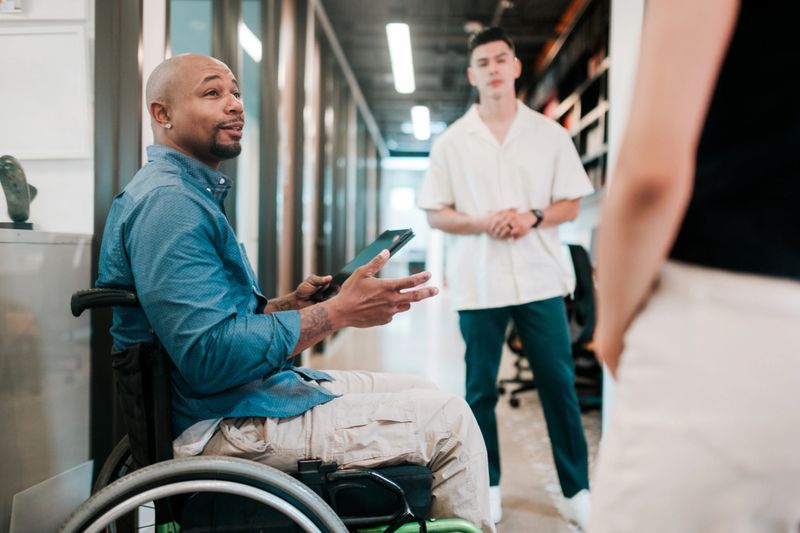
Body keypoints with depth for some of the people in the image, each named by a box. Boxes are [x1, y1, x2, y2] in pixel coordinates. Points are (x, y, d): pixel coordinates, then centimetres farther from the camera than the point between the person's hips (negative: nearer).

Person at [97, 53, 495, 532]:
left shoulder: (195, 192, 15)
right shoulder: (167, 201, -19)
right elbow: (211, 357, -27)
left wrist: (293, 304, 3)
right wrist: (339, 312, -22)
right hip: (219, 425, -11)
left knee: (420, 392, 14)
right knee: (449, 421, -10)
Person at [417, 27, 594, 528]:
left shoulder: (551, 134, 5)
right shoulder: (451, 142, 4)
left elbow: (571, 205, 7)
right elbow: (435, 214, 4)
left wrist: (534, 218, -13)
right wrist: (482, 223, -14)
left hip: (541, 279, 0)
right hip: (479, 284, 0)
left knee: (559, 384, 3)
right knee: (480, 390, 7)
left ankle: (578, 490, 15)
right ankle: (488, 488, 21)